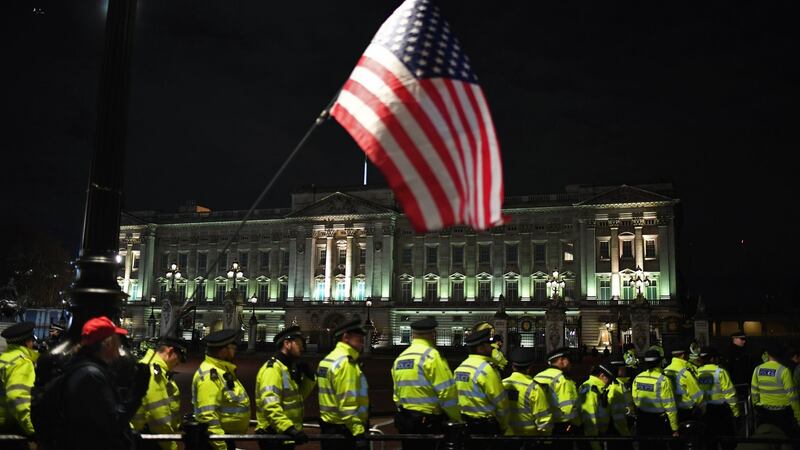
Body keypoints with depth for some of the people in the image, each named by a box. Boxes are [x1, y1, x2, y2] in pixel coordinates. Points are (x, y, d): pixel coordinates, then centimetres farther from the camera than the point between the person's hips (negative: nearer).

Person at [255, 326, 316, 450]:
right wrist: (289, 428, -38)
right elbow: (270, 406, -29)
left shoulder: (289, 368, 15)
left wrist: (309, 376, 5)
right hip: (274, 437, -10)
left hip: (286, 436, 10)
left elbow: (298, 396, 21)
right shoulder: (273, 368, -18)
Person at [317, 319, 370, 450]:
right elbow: (347, 403, -23)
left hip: (330, 428, 10)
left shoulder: (328, 359, 15)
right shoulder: (346, 362, -16)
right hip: (345, 430, -10)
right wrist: (358, 432, -24)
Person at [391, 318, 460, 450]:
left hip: (403, 419, 7)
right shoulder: (431, 355, -12)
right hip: (427, 421, -7)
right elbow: (447, 392, -13)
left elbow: (396, 394, 13)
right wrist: (457, 419, -2)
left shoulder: (399, 358, 10)